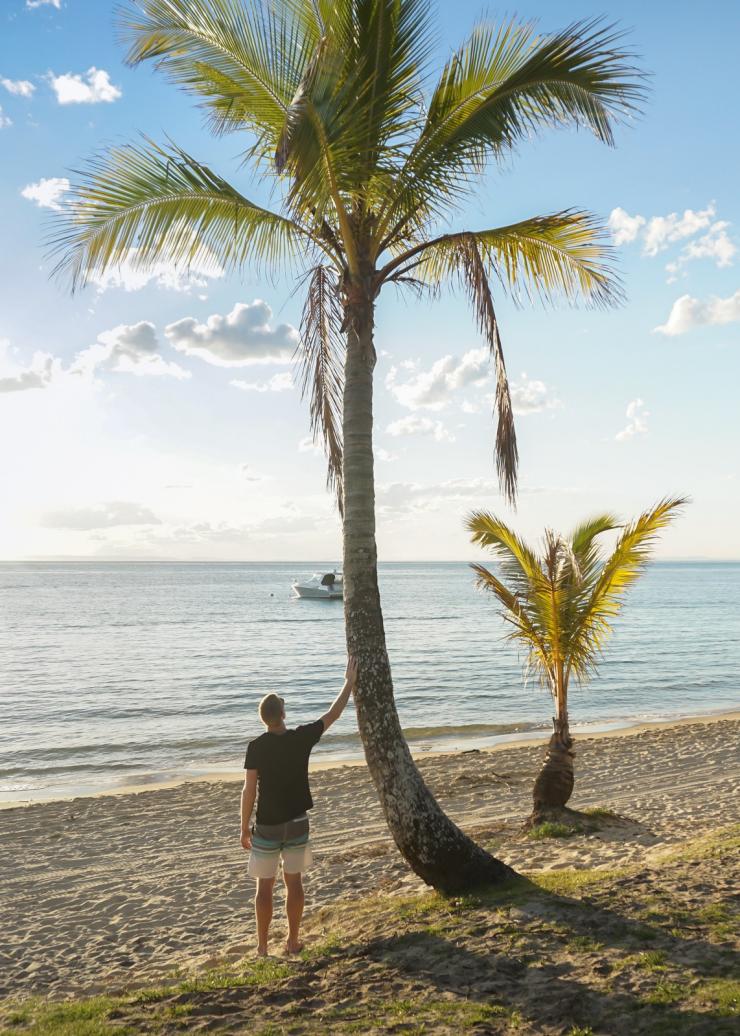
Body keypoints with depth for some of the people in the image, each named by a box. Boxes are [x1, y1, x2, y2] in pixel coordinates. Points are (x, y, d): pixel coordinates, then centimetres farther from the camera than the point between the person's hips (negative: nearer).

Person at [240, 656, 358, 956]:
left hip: (267, 825, -2)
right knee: (293, 882, 14)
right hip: (297, 822, 2)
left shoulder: (256, 747, -14)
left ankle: (262, 945, 17)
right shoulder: (301, 738, -9)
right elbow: (332, 715, 2)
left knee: (265, 886, 10)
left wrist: (244, 827, -3)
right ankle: (293, 941, 22)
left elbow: (249, 790, -14)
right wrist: (350, 682, 12)